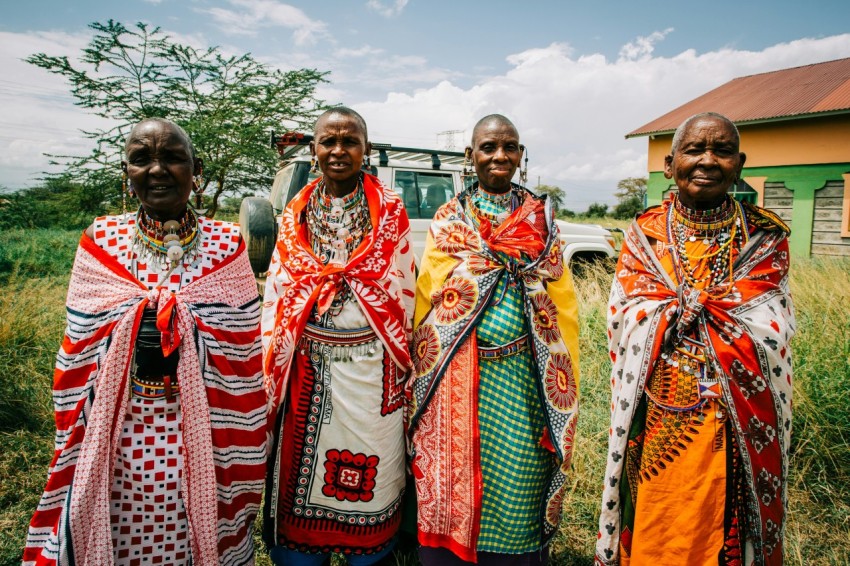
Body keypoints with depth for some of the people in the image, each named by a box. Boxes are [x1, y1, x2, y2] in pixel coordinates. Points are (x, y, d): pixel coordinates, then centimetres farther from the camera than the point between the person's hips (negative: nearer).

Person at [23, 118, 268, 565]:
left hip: (203, 439, -1)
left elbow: (246, 360, -3)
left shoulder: (225, 246, -5)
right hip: (118, 438, 1)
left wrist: (246, 472, 0)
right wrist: (72, 453, 6)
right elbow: (76, 359, 4)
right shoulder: (101, 242, -2)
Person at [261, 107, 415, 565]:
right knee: (303, 468, 10)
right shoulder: (296, 214, 7)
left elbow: (403, 288, 2)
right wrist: (272, 369, 6)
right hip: (309, 365, 2)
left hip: (370, 363, -2)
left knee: (368, 473, 7)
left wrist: (401, 361, -1)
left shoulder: (390, 210, 1)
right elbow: (277, 291, 9)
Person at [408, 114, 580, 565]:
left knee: (519, 481, 5)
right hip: (458, 373, 0)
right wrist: (426, 371, 2)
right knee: (453, 477, 9)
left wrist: (561, 376, 3)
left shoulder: (542, 217, 8)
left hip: (523, 375, 0)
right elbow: (427, 295, 7)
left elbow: (562, 301, 7)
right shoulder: (448, 218, 7)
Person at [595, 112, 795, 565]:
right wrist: (716, 309, -10)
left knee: (726, 526, 13)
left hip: (740, 419, 1)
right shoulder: (645, 234, 2)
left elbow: (770, 330, -7)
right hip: (658, 415, 0)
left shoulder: (765, 237, 2)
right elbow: (624, 323, -6)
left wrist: (679, 307, -11)